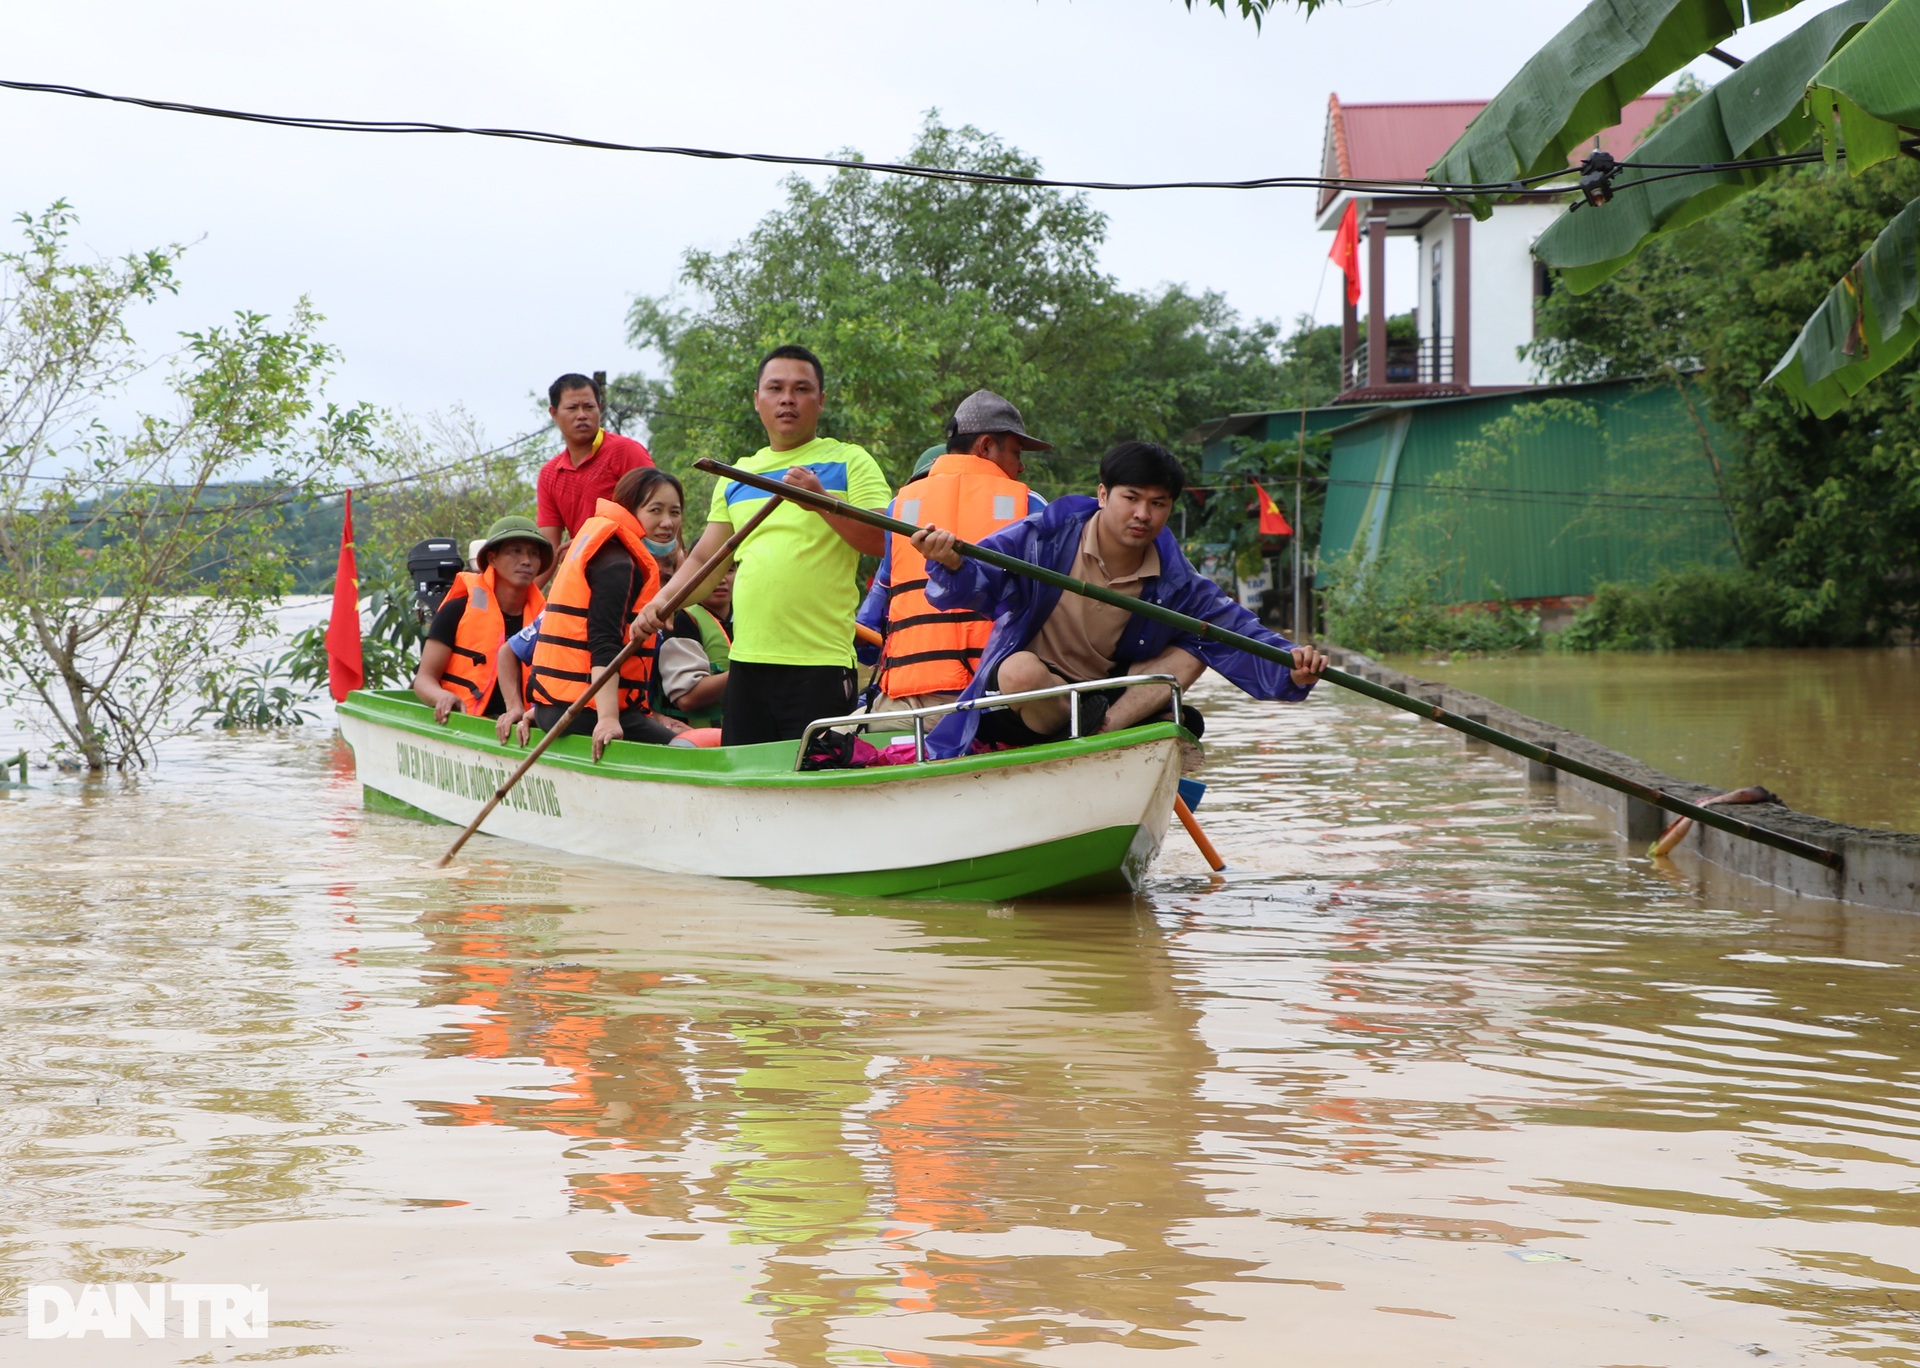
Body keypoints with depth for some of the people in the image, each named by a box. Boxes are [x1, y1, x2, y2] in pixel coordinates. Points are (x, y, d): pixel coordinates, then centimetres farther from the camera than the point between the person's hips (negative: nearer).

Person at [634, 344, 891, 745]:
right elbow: (704, 557, 21)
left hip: (821, 663, -5)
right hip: (748, 662, 5)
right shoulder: (736, 477, 19)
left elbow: (885, 542, -8)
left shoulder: (849, 461, 4)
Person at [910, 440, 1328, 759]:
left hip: (1107, 693, 5)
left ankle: (1106, 730, -28)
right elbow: (974, 581, -22)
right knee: (1023, 670, -40)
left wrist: (1290, 664, -28)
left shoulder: (1175, 582, -5)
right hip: (1015, 696, -5)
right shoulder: (1047, 536, -16)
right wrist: (951, 564, -47)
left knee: (1191, 652, -11)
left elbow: (1236, 629, -8)